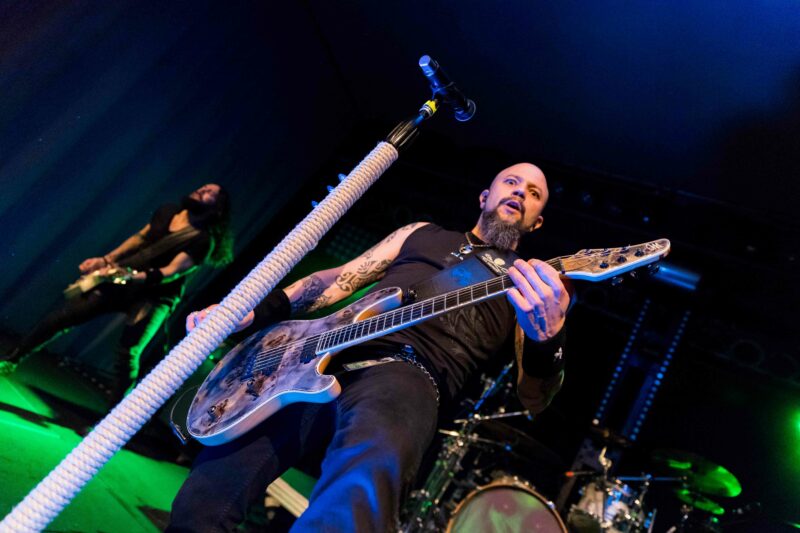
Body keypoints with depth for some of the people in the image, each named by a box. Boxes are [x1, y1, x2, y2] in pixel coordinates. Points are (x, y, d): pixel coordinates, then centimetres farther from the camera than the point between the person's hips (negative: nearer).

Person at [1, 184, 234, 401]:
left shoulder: (203, 240, -17)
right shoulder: (167, 211, 3)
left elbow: (170, 272, -25)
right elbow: (140, 237, 15)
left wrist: (129, 275, -37)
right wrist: (106, 260, 7)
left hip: (154, 297, -6)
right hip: (121, 279, 6)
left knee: (127, 354, -18)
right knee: (62, 315, 5)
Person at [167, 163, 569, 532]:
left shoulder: (530, 282, 19)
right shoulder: (422, 233, 28)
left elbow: (531, 397, 5)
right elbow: (340, 279, 23)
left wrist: (549, 338, -19)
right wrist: (253, 311, 8)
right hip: (322, 358, 4)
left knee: (369, 474, -41)